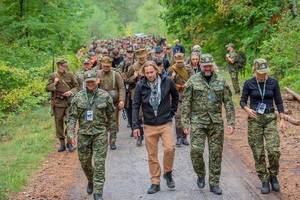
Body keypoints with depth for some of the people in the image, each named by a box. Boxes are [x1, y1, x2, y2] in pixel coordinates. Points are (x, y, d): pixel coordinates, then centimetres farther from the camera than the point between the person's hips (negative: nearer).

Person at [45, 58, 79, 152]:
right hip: (58, 102, 1)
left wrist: (71, 92, -10)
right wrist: (54, 84, -10)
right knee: (59, 123, 5)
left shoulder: (70, 75, 7)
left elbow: (77, 87, 8)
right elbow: (47, 88, 7)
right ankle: (62, 144, 16)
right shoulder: (53, 76, 6)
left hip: (69, 101, -1)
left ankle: (69, 142, 2)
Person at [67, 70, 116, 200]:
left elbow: (111, 116, 6)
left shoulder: (105, 96, -1)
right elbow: (72, 116, 1)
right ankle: (90, 181, 41)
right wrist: (71, 133, -8)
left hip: (100, 133, -2)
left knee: (99, 163, -7)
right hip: (83, 134, 2)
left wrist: (112, 131, 7)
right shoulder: (79, 97, 2)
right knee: (85, 162, 12)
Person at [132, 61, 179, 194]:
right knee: (152, 156, 6)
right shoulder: (140, 85, -6)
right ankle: (155, 183, 19)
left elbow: (175, 96, 13)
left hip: (165, 123, -1)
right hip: (149, 125, 1)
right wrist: (135, 126, -8)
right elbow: (135, 106, -3)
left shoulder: (167, 81, -6)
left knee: (169, 148, -19)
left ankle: (168, 173, 7)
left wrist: (172, 112, 9)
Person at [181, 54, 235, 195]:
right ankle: (200, 175, 15)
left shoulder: (221, 81, 5)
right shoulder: (193, 81, 0)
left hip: (216, 122, 2)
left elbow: (228, 103, 6)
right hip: (198, 121, -2)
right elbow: (186, 104, 1)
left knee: (216, 154, 4)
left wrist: (231, 123, -1)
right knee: (196, 150, -13)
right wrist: (185, 123, -5)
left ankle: (214, 184, 15)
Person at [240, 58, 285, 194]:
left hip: (270, 118, 0)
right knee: (258, 153, 1)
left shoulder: (273, 83, 0)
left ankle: (273, 176, 12)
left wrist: (282, 119, -2)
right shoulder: (249, 84, -3)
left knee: (274, 150, -13)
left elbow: (278, 102, 4)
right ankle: (264, 181, 15)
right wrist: (247, 109, -20)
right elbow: (242, 101, 1)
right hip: (254, 119, 0)